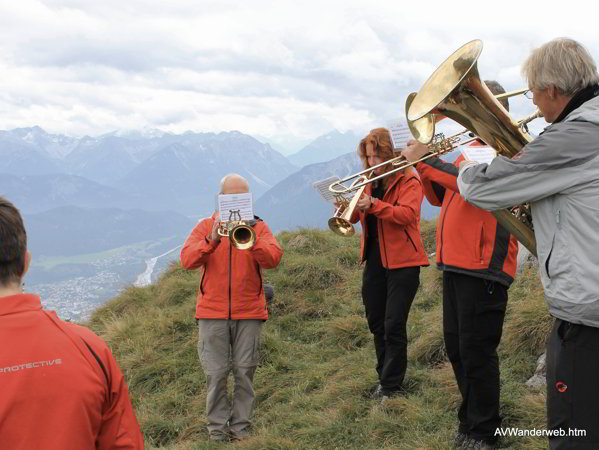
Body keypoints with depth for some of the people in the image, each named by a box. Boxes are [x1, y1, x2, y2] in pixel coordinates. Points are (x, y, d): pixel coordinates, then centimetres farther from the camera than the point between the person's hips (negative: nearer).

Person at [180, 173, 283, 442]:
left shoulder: (258, 227, 7)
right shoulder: (206, 226, 6)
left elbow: (273, 258, -11)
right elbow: (187, 260, -9)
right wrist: (212, 240, -24)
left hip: (249, 312, 0)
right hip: (212, 311, 0)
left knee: (245, 371, 3)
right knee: (216, 373, 1)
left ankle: (240, 424, 16)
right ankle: (217, 426, 14)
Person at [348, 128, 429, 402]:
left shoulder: (408, 181, -7)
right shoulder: (369, 182, 13)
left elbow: (407, 214, -22)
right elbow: (354, 217, 11)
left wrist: (373, 204, -30)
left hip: (402, 262, -7)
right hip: (374, 260, 7)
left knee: (393, 325, -7)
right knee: (377, 323, 13)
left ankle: (392, 386, 3)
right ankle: (385, 377, 27)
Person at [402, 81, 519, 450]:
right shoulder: (471, 149, 20)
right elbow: (440, 197, 20)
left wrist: (427, 160, -18)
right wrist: (423, 165, 4)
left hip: (484, 266, -9)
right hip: (455, 263, 9)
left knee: (477, 351, -5)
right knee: (457, 348, 15)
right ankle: (470, 420, 28)